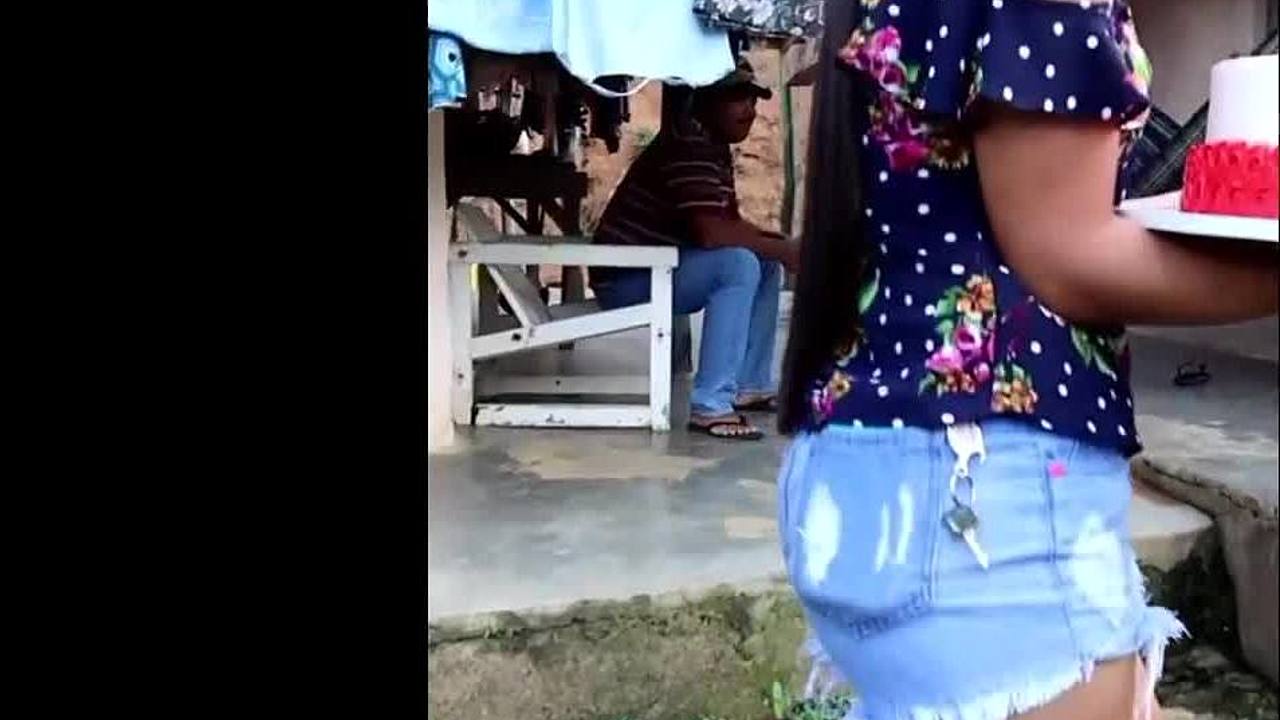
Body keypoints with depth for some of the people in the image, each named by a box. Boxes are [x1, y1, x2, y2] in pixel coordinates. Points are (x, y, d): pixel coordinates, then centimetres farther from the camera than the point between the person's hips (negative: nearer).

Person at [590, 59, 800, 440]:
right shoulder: (689, 144, -20)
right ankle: (710, 406, -28)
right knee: (740, 265, -28)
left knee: (766, 263, 12)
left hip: (664, 268, 10)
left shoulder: (715, 147, 12)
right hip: (627, 276, -10)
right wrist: (784, 248, -19)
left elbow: (731, 223, 16)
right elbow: (711, 233, -30)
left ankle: (750, 384, 15)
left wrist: (777, 244, -3)